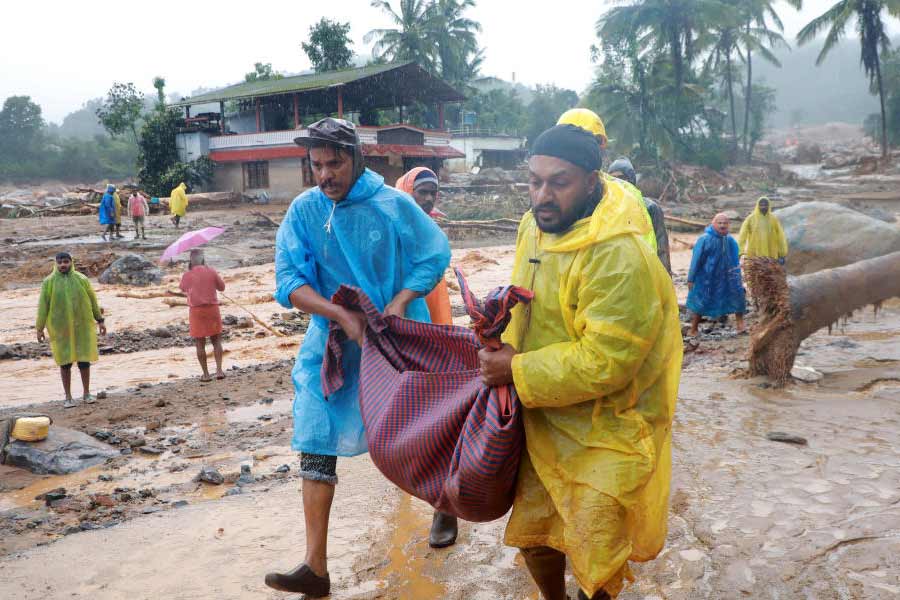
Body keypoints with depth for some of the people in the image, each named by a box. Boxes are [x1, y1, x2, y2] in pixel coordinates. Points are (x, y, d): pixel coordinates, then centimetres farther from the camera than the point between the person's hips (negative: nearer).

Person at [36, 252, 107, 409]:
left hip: (81, 326, 1)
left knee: (84, 359, 3)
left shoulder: (81, 279, 0)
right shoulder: (49, 282, -3)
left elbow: (92, 300, 7)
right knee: (65, 361, 4)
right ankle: (68, 397, 13)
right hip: (61, 327, -1)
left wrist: (100, 320, 6)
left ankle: (86, 393, 16)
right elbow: (43, 305, -1)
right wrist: (39, 328, -3)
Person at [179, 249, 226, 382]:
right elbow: (222, 287, 6)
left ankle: (206, 374, 8)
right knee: (216, 341, 12)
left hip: (196, 310, -1)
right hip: (212, 308, 1)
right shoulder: (211, 271, -4)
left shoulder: (187, 275, -4)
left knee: (200, 343, 6)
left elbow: (183, 289, 15)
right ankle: (219, 370, 2)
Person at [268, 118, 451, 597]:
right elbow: (289, 281, -10)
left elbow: (436, 256, -4)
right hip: (332, 341, 2)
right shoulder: (303, 210, -6)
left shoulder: (394, 205, -11)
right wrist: (343, 315, -22)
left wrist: (401, 301, -19)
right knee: (317, 445, -3)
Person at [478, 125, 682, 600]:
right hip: (546, 422, 8)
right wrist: (504, 343, -2)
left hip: (606, 431, -7)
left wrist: (517, 372, -22)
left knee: (592, 549, 7)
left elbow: (603, 362, -29)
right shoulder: (534, 227, 0)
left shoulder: (619, 257, -27)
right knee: (533, 532, 19)